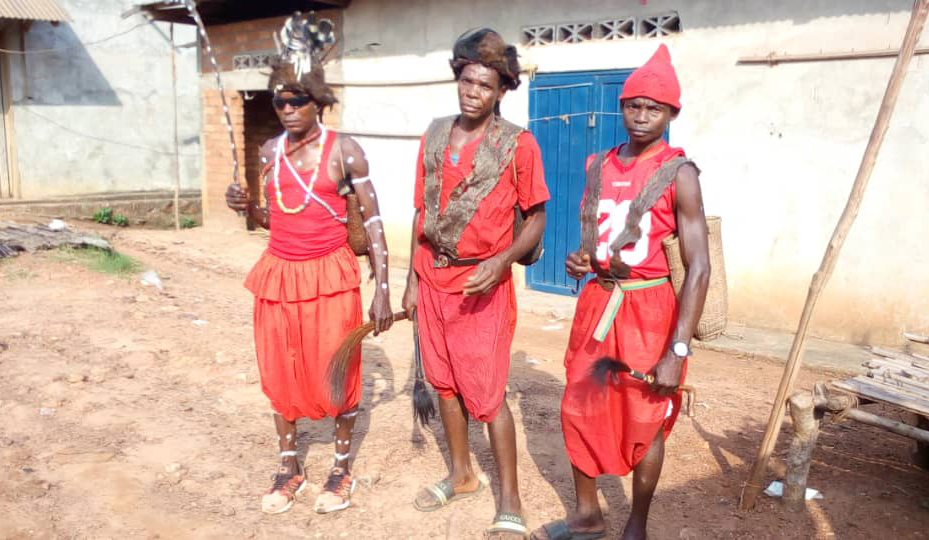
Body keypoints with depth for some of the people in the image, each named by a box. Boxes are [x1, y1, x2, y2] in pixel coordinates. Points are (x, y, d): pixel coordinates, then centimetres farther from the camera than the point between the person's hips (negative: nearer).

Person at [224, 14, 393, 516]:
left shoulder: (344, 149, -8)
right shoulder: (270, 151, 6)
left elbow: (372, 219, -7)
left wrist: (382, 289, -10)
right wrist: (247, 206, -7)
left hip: (330, 274, -4)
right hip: (279, 274, 5)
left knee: (337, 373, 5)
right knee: (280, 372, 12)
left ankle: (341, 469, 25)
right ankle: (288, 468, 30)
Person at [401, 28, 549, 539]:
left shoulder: (517, 144, -9)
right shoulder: (435, 135, 5)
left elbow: (536, 218, -6)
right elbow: (422, 212, 10)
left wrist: (501, 262, -22)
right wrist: (413, 279, 9)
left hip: (482, 284, -5)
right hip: (433, 278, 6)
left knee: (486, 393, -2)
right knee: (445, 382, 16)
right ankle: (461, 474, 35)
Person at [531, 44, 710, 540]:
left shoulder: (678, 173, -11)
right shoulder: (599, 166, 6)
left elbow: (698, 267, -15)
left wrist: (678, 350, -20)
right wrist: (578, 261, -3)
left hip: (648, 310, -6)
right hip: (596, 303, 6)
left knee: (644, 422, 8)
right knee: (580, 410, 12)